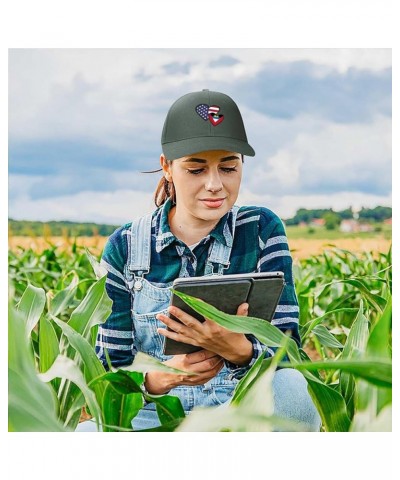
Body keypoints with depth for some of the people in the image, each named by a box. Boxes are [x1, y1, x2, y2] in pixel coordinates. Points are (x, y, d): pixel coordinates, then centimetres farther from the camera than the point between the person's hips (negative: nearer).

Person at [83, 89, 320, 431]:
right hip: (155, 416, -1)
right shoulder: (125, 247, 0)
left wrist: (237, 349, -31)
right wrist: (159, 378, -24)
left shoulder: (262, 231, 0)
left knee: (292, 389, -33)